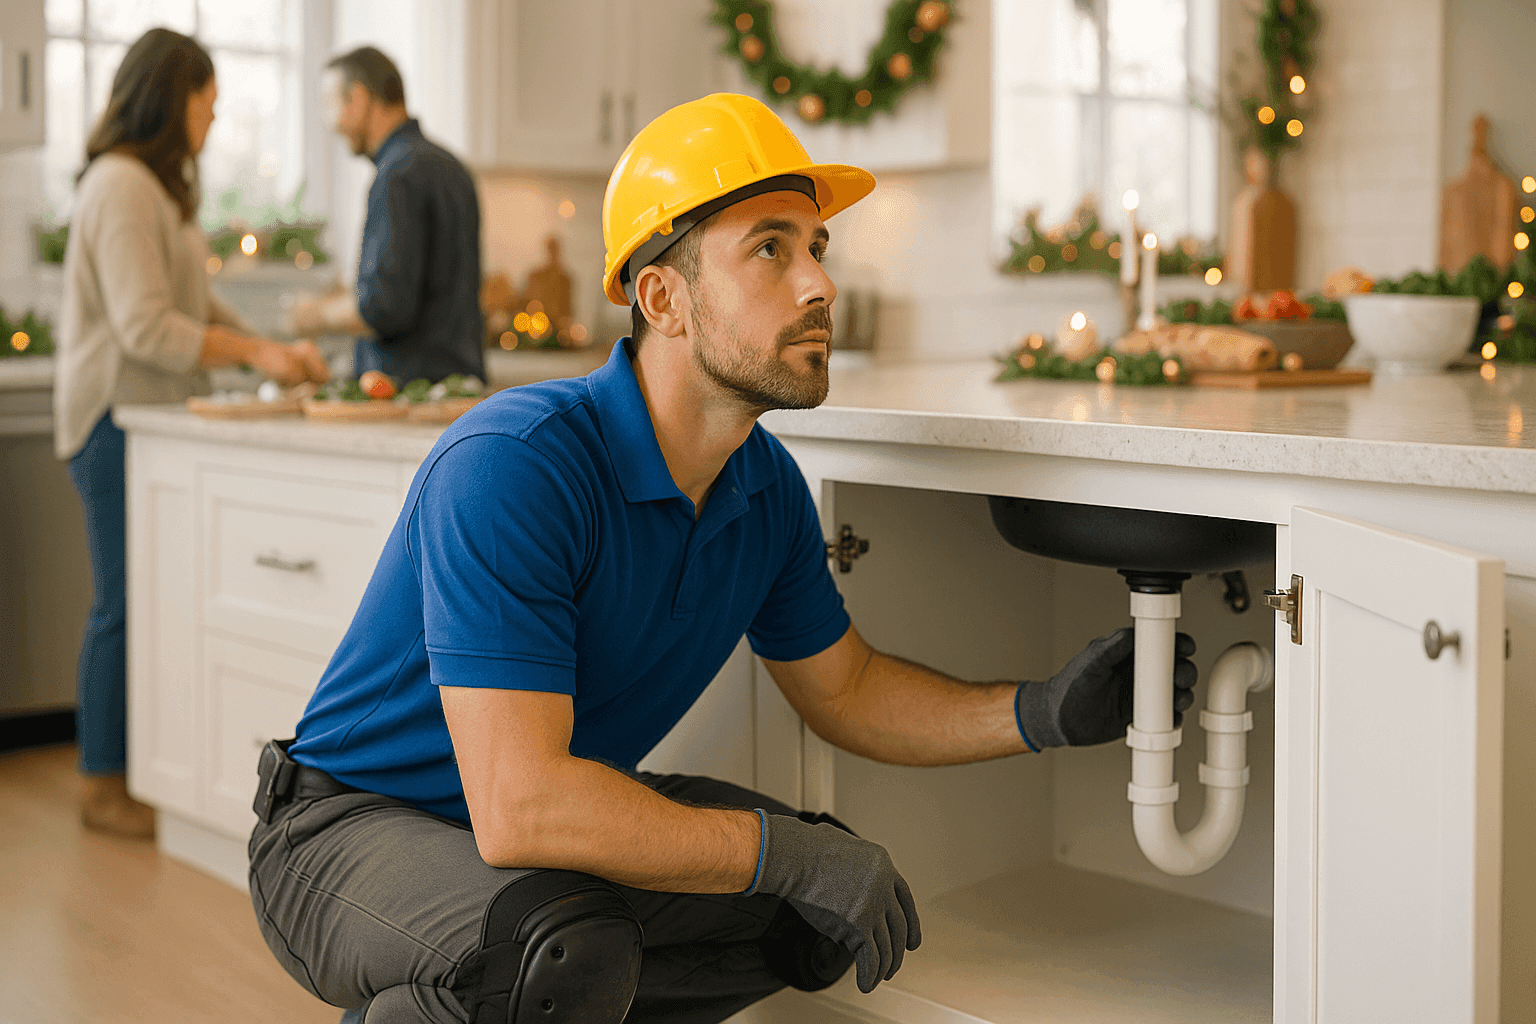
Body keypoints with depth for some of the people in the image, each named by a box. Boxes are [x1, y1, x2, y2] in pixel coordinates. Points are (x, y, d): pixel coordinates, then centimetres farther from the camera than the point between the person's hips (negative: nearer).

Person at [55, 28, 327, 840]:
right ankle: (103, 788, 7)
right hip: (118, 418, -10)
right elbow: (146, 327, -20)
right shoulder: (121, 187, -14)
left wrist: (270, 353, 9)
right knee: (126, 604, -4)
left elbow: (196, 305, 20)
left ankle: (140, 765, 18)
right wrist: (257, 354, -16)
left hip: (152, 416, 10)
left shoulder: (157, 186, 18)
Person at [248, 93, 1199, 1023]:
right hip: (352, 829, -8)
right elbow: (519, 809, -35)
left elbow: (847, 688, 12)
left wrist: (1041, 713, -4)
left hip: (556, 817, 8)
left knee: (825, 913, -1)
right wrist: (789, 853, -28)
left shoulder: (767, 487, -3)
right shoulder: (509, 466, -29)